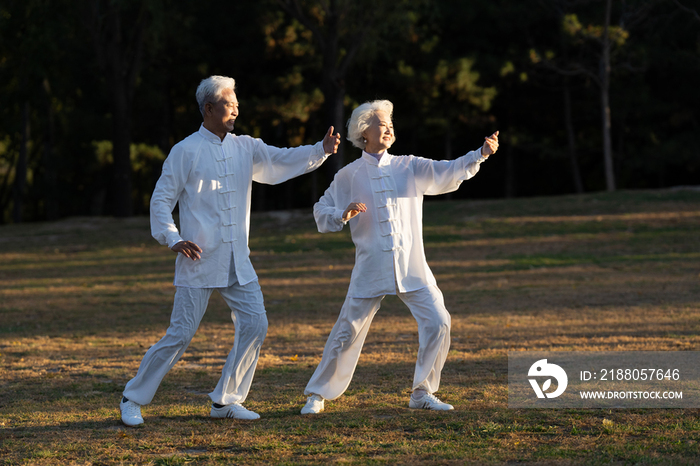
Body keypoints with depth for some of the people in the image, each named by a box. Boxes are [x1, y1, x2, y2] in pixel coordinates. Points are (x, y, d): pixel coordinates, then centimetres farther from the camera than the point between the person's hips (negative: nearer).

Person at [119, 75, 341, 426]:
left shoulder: (245, 148, 11)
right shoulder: (186, 151, -4)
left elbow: (283, 161, 3)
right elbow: (161, 199, -3)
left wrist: (322, 150, -14)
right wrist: (172, 239, -17)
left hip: (237, 264, 5)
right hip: (199, 260, -5)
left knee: (255, 324, -4)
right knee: (181, 334, -6)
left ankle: (226, 400, 8)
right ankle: (133, 399, 8)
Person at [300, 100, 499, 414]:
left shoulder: (410, 167, 9)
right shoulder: (348, 176, 5)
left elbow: (449, 173, -3)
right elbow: (321, 214, 7)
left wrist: (481, 154, -19)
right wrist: (343, 215, -15)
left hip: (412, 269, 2)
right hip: (371, 270, -2)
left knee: (437, 323, -9)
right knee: (347, 332, -1)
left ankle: (422, 393, 7)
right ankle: (317, 394, 14)